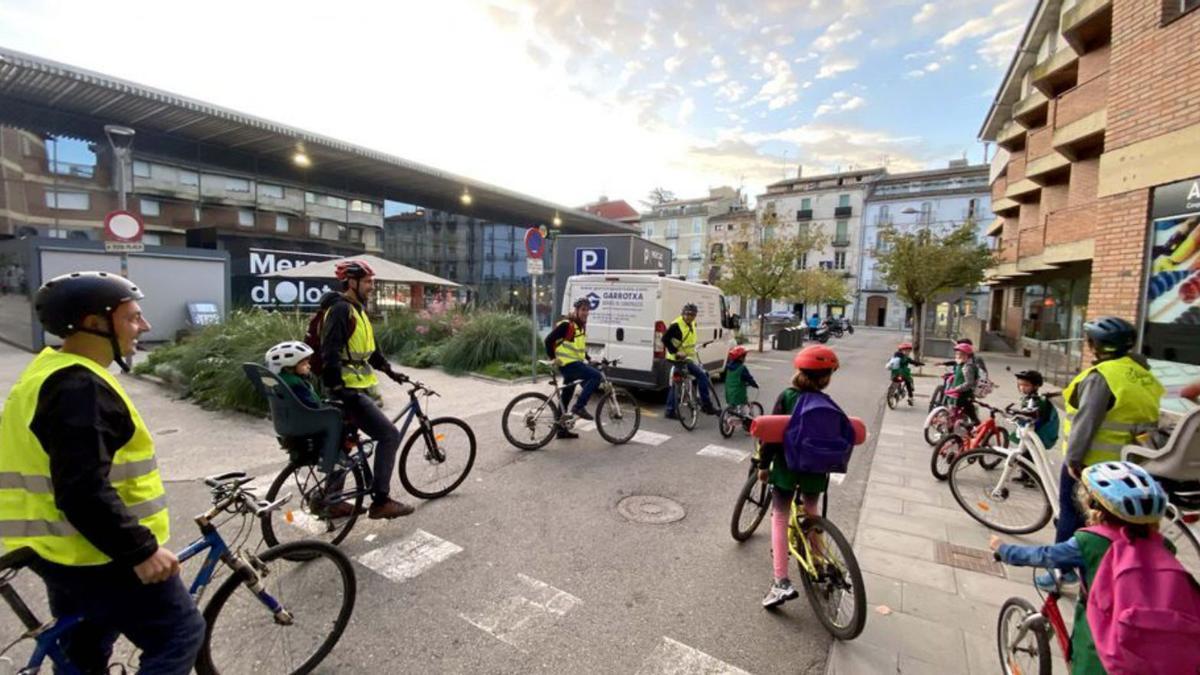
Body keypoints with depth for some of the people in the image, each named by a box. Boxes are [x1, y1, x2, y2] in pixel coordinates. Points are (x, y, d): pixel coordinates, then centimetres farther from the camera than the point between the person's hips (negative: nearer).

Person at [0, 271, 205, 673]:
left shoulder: (51, 373, 11)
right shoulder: (80, 388, -24)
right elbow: (84, 492, -29)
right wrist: (140, 549, -23)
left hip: (64, 549, 11)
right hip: (95, 555, -11)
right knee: (179, 634, 0)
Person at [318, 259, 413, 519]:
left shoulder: (356, 309, 15)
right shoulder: (341, 309, -16)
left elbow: (368, 349, 23)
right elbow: (330, 354, -23)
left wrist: (390, 371, 20)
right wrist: (339, 390, -26)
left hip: (355, 388, 10)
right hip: (349, 391, -10)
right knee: (389, 435, -9)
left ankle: (333, 501, 30)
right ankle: (381, 501, -2)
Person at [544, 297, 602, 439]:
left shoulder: (581, 326, 16)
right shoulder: (567, 325, -13)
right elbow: (549, 340, -17)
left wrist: (588, 359, 18)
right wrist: (553, 357, -19)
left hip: (575, 364, 9)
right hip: (568, 364, -9)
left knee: (566, 396, 14)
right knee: (596, 376, -21)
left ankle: (561, 429, 23)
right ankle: (579, 406, -17)